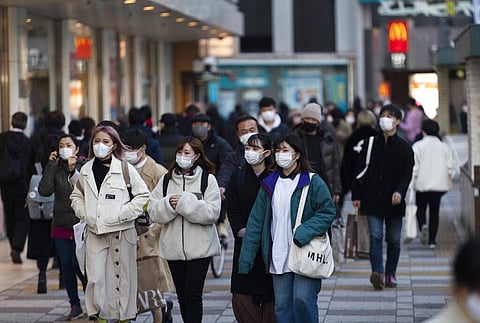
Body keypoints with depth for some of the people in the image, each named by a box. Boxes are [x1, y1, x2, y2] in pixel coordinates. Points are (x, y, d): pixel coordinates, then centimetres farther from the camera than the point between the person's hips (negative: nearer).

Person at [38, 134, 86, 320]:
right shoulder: (56, 169, 7)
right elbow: (44, 191, -7)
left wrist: (73, 169, -19)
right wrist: (51, 165, -9)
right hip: (61, 225, 4)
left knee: (79, 265, -8)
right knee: (66, 266, 6)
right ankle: (75, 305, 16)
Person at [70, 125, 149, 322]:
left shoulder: (125, 168, -4)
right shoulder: (86, 170, 8)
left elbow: (143, 195, -4)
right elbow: (76, 195, 22)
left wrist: (122, 214, -11)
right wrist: (84, 214, 5)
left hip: (120, 232, -3)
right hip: (95, 232, 3)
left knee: (121, 278, 4)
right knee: (95, 279, -3)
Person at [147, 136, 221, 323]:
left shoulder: (207, 179, -1)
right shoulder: (167, 179, 10)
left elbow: (212, 212, -12)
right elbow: (153, 211, 3)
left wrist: (185, 202, -17)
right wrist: (169, 204, -16)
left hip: (199, 248, -4)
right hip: (174, 247, 4)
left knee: (193, 294, -8)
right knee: (182, 295, 11)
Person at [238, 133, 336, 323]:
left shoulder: (312, 182, -3)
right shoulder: (269, 184, 11)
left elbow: (327, 211, -7)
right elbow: (256, 222, 10)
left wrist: (303, 233, -20)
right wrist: (245, 258, 5)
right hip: (278, 257, 5)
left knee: (302, 299, -15)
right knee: (282, 305, 4)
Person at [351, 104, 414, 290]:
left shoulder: (404, 148, 3)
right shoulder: (370, 144, 7)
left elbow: (407, 174, -4)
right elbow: (360, 170, 10)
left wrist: (400, 192, -21)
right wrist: (356, 196, 5)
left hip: (394, 201, 0)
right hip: (372, 200, 0)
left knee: (394, 240, 6)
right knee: (375, 236, -12)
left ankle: (390, 274, 17)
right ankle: (377, 273, -22)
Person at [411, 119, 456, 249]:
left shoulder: (418, 146, -6)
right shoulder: (444, 147, 3)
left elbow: (414, 166, -9)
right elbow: (450, 167, 5)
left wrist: (412, 181, -1)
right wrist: (449, 180, 18)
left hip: (422, 184, -2)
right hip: (439, 185, 2)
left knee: (421, 209, 12)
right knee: (434, 212, 6)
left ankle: (423, 225, -18)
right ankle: (432, 240, 6)